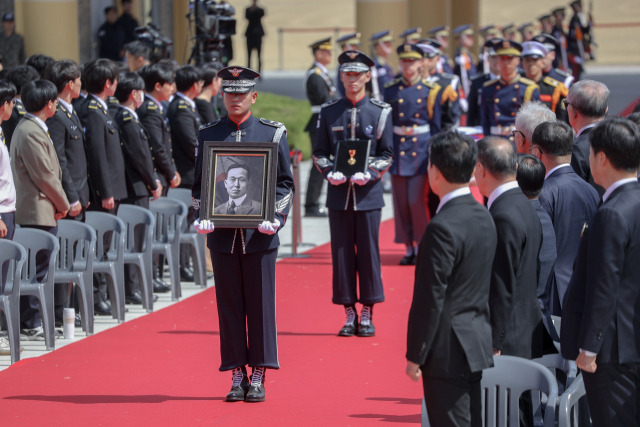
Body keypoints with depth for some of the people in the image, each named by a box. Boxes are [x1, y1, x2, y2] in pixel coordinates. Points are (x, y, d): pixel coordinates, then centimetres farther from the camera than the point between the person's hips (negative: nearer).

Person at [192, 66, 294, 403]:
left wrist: (275, 217, -11)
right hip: (222, 234, 1)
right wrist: (202, 217, -6)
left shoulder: (273, 133, 4)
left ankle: (258, 377, 7)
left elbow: (285, 183, 4)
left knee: (260, 304, 1)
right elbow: (199, 183, 10)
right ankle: (237, 376, 11)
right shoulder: (208, 134, 8)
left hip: (259, 235, -1)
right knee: (229, 305, 4)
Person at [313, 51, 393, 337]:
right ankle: (349, 314, 11)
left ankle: (367, 315, 8)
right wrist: (329, 172, -12)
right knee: (342, 252, 3)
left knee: (368, 252, 0)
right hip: (339, 193, 2)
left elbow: (386, 154, 2)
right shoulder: (329, 112, 8)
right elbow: (319, 152, 8)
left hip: (368, 193, -2)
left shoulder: (381, 111, 3)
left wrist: (369, 174, -15)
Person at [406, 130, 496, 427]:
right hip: (478, 344, 9)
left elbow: (431, 299, -19)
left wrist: (415, 356, -12)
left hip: (448, 351, -9)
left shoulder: (442, 227, -21)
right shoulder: (483, 218, 6)